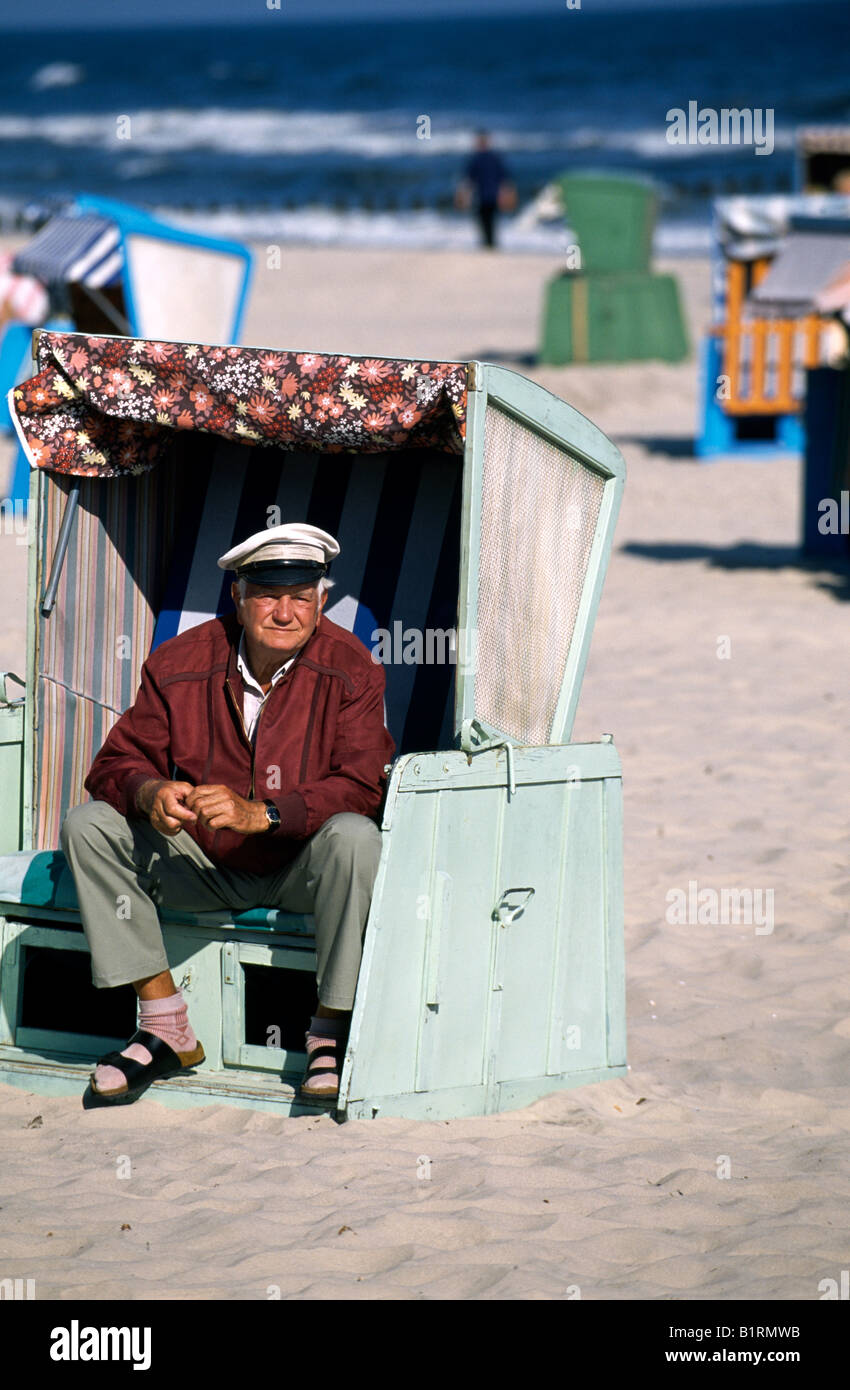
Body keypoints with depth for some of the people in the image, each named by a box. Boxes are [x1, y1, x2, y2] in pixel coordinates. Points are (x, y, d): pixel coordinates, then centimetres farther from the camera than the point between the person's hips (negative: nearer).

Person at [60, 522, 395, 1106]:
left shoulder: (350, 670, -12)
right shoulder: (180, 664, -5)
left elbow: (362, 787, -22)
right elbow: (118, 761, -2)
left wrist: (260, 813, -36)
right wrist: (149, 792, -28)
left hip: (302, 870, -3)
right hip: (203, 869, 3)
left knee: (355, 837, -35)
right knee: (89, 824, -16)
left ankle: (332, 1030, -20)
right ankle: (165, 1025, -13)